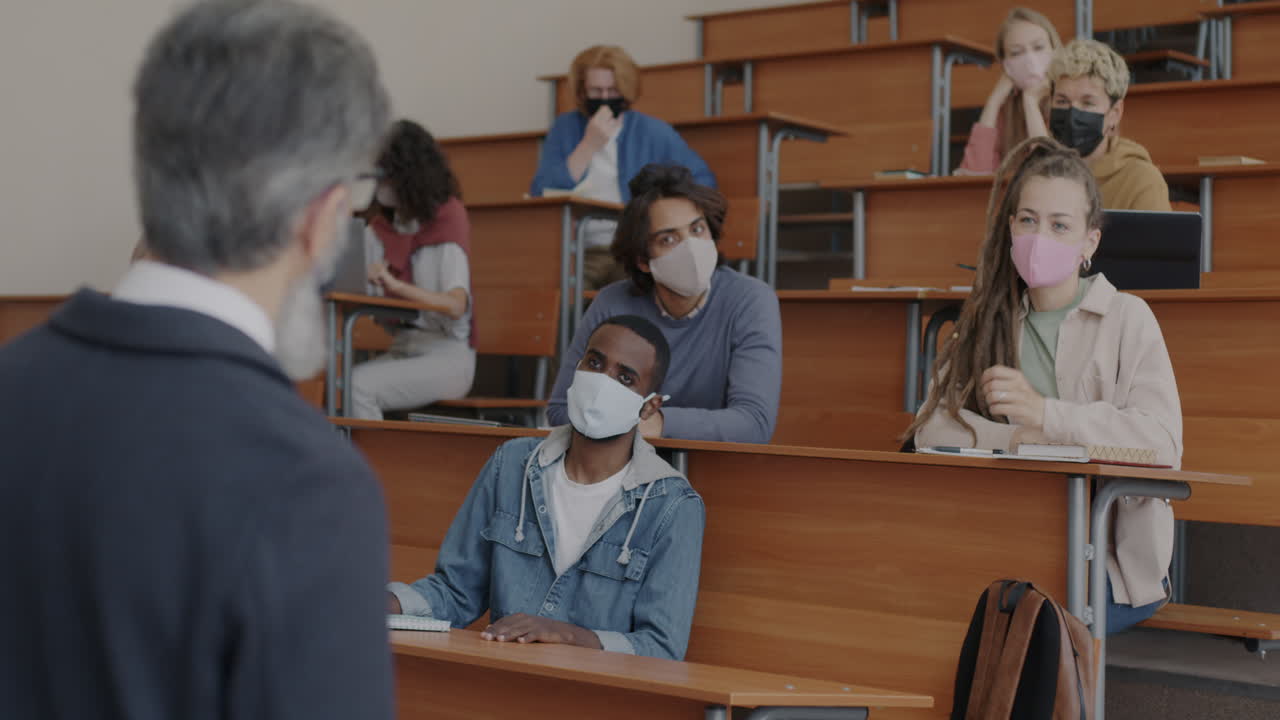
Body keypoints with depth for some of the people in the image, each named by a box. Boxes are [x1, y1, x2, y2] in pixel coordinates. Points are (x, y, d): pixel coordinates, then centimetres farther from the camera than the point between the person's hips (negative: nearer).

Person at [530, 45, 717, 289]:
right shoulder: (565, 128, 11)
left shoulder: (653, 132, 7)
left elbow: (702, 179, 6)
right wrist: (589, 145, -7)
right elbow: (542, 195, -1)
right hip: (577, 252, 1)